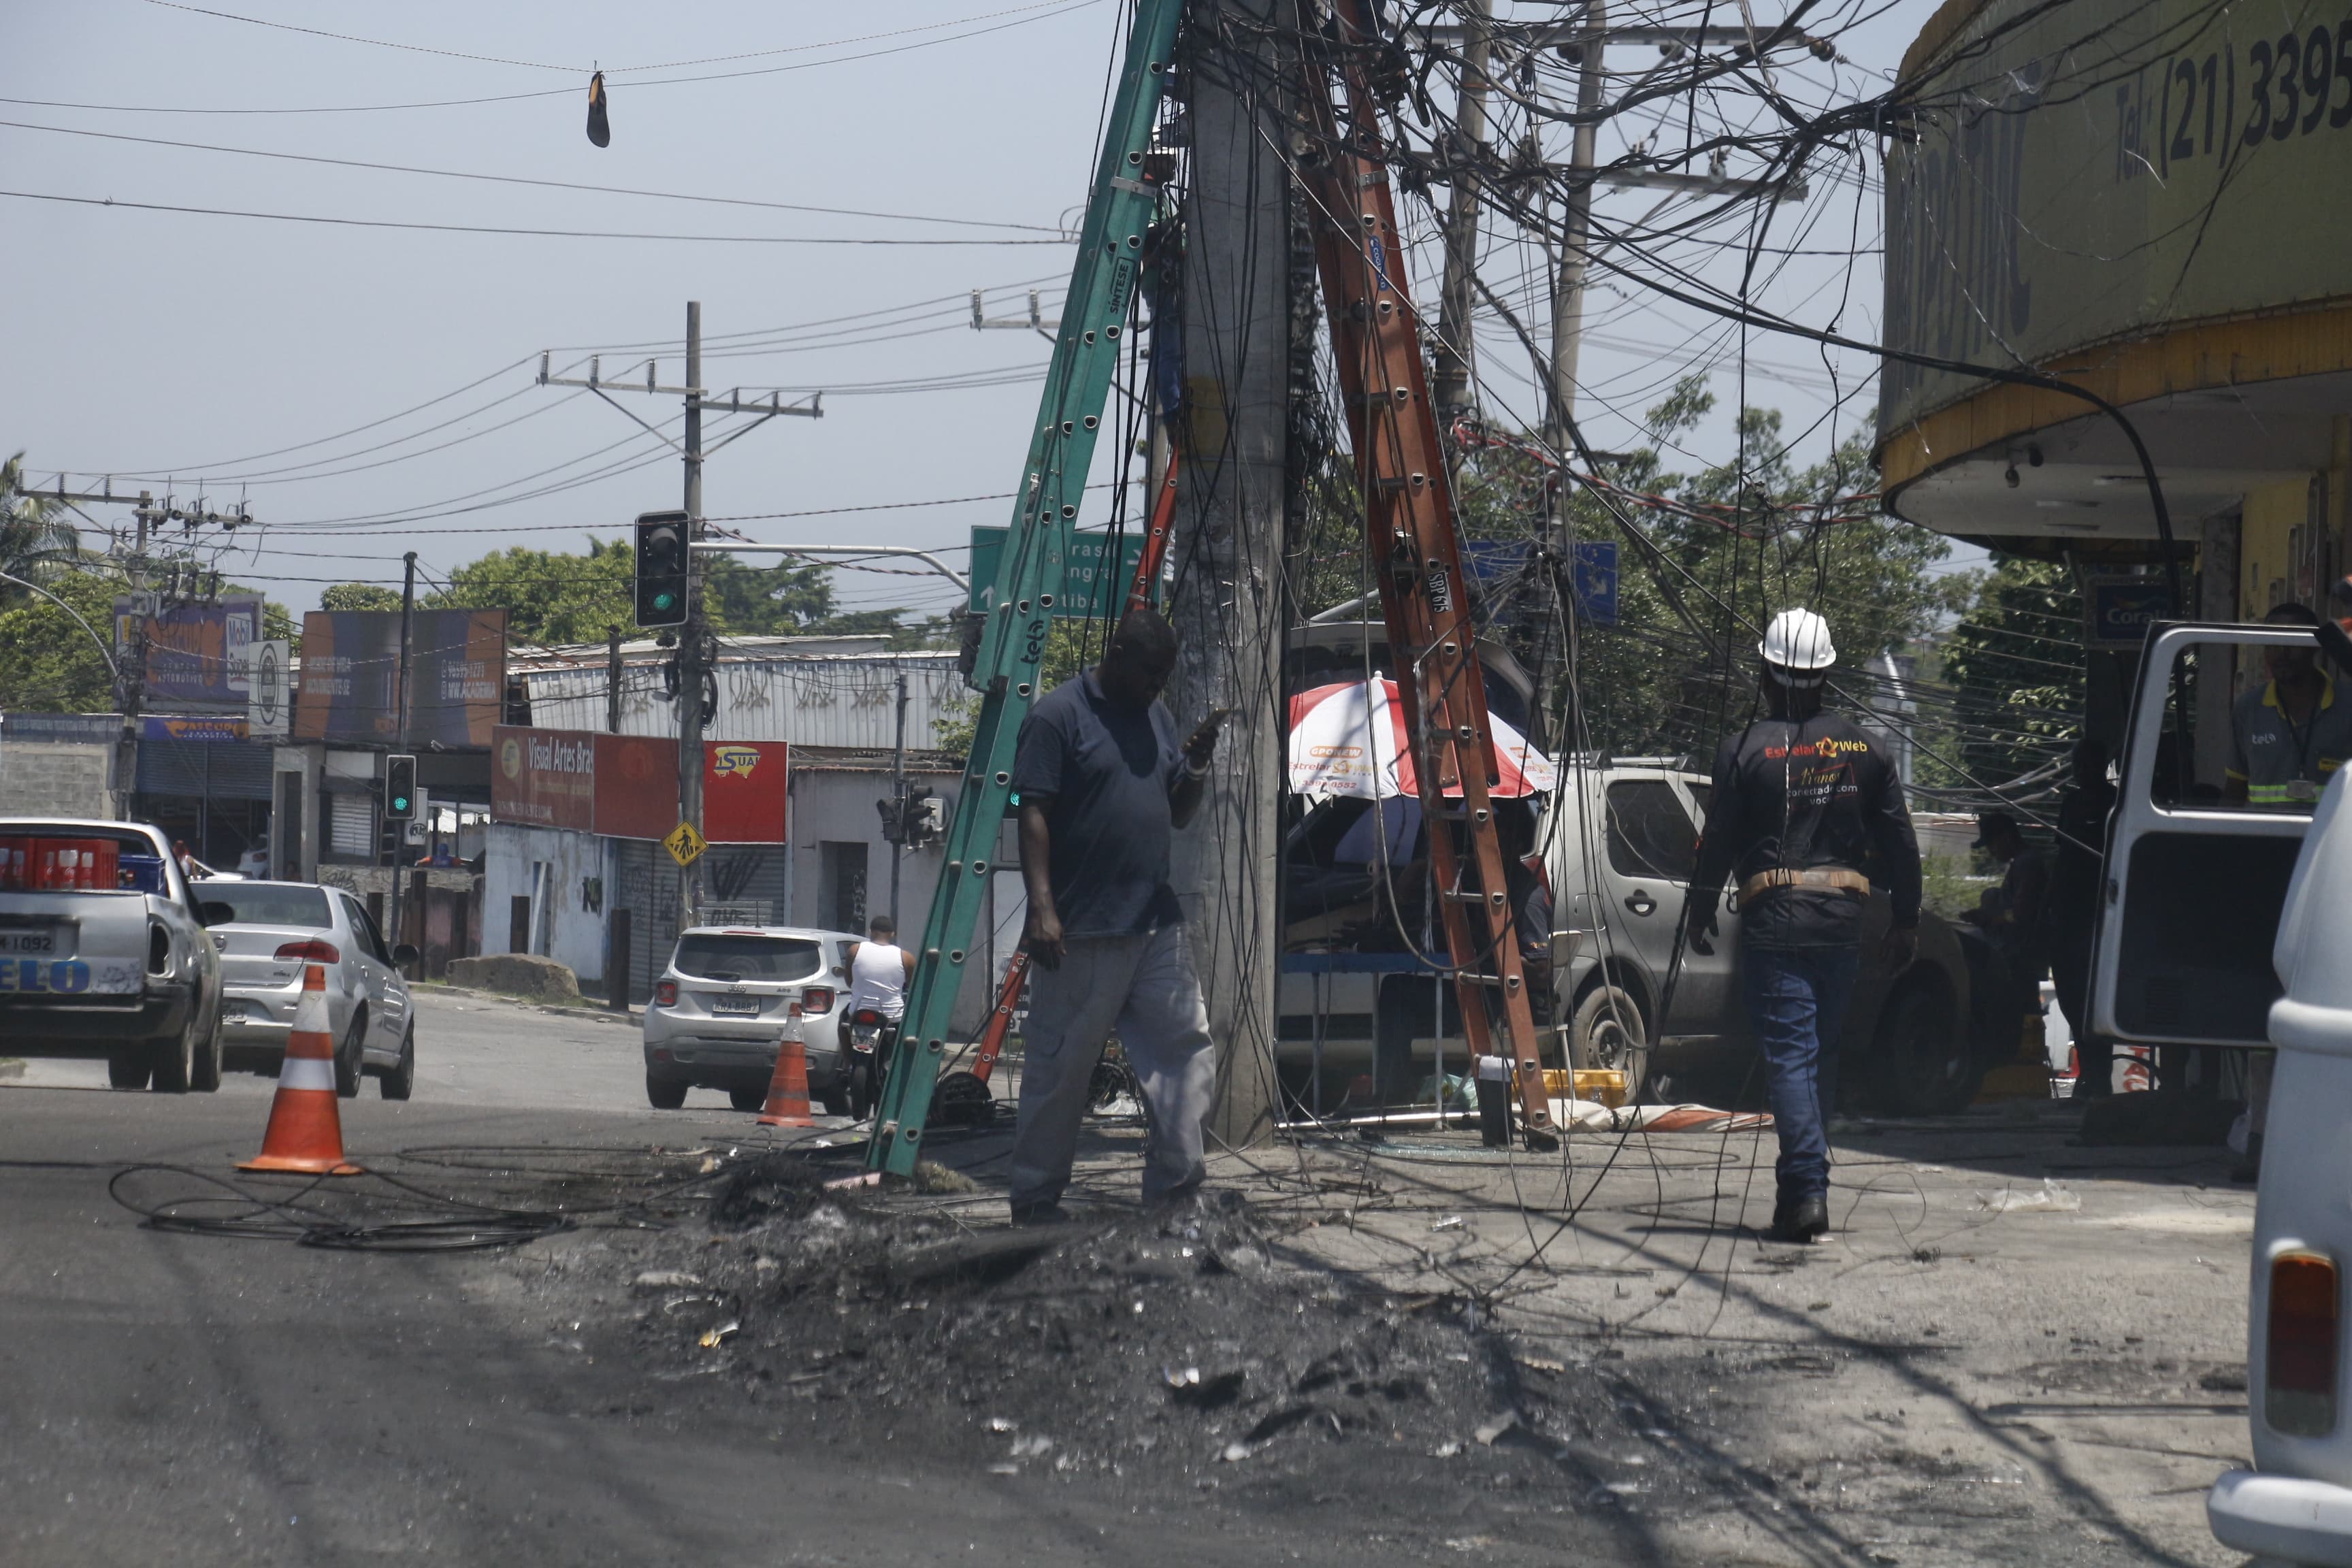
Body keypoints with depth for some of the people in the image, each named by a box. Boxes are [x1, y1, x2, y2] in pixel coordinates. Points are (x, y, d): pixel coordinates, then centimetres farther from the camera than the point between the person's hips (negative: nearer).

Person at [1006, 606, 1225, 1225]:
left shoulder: (1157, 717, 16)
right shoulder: (1059, 716, -8)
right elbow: (1033, 816, -12)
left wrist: (1194, 775, 1)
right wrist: (1042, 909, -19)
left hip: (1155, 923, 7)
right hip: (1082, 933, -7)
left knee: (1187, 1047, 2)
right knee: (1061, 1067, -1)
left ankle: (1175, 1185, 6)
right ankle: (1035, 1202, 7)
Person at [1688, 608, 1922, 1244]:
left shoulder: (1744, 751, -5)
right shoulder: (1862, 751, 6)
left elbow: (1718, 840, -2)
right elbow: (1899, 841, 8)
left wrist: (1701, 906, 13)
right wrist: (1906, 921, 16)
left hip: (1773, 918, -4)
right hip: (1843, 915, 4)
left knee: (1789, 1053, -7)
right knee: (1824, 1051, 15)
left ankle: (1804, 1189, -18)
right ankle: (1807, 1177, 22)